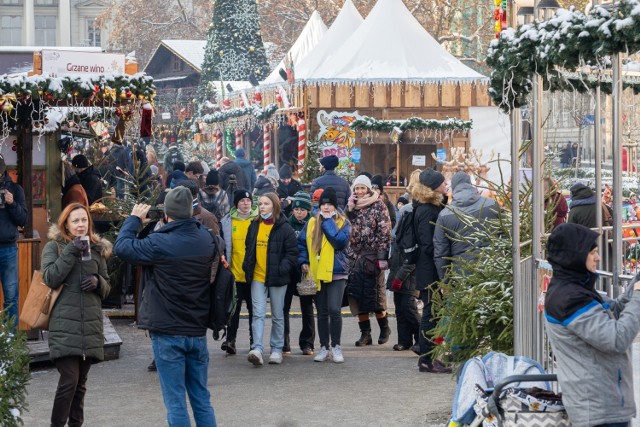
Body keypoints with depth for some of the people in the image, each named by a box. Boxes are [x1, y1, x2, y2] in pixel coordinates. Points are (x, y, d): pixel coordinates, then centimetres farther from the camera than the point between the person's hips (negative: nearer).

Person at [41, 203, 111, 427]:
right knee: (69, 379, -14)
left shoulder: (97, 249, 15)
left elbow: (107, 287, 18)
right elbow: (50, 278, -11)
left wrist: (98, 282, -4)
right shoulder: (54, 246, 3)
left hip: (90, 325, 4)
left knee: (81, 381, 9)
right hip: (64, 325, -4)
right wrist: (70, 253, -16)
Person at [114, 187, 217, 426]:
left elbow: (122, 247, -9)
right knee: (202, 399, 12)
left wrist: (134, 219, 7)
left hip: (168, 334, -5)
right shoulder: (207, 240, -1)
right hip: (198, 332, 5)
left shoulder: (160, 243, -18)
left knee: (175, 402, -1)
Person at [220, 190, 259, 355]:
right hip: (235, 273, 0)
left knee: (254, 308, 8)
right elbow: (223, 245, 9)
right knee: (234, 307, -1)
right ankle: (230, 339, -1)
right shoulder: (228, 221, 5)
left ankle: (254, 340, 17)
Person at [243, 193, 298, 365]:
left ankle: (277, 349, 17)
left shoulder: (284, 228, -6)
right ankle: (257, 349, -15)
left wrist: (282, 269, -17)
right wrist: (247, 266, 7)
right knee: (258, 314, -7)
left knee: (277, 315, 8)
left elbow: (292, 253, -6)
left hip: (277, 279, -3)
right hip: (257, 277, 3)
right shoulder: (254, 226, 10)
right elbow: (249, 248, 21)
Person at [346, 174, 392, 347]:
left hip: (373, 257, -5)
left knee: (375, 296, -1)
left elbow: (385, 231, -7)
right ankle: (365, 334, 10)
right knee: (357, 297, 3)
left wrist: (382, 255, -14)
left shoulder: (378, 205, -2)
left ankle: (384, 328, 20)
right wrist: (349, 209, -4)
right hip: (355, 257, 5)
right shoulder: (351, 206, 13)